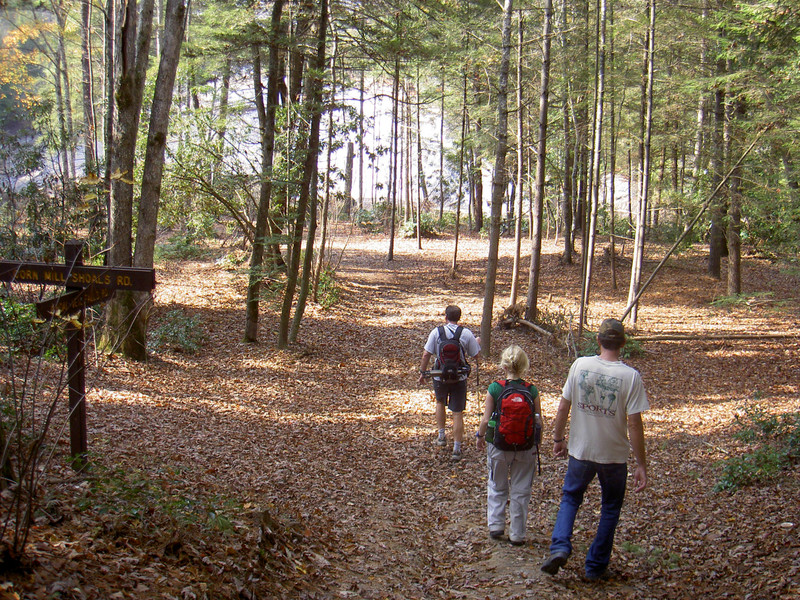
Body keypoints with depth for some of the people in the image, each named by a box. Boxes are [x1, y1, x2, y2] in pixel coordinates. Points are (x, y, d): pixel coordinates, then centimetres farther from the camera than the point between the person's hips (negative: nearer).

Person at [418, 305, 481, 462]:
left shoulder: (436, 332, -7)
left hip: (440, 377, 1)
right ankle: (457, 449, 6)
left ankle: (441, 437, 31)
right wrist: (477, 342, 20)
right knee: (457, 413, 5)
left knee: (440, 402, 28)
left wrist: (422, 373, 5)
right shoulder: (467, 334, -7)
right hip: (459, 378, 0)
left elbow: (426, 355, -8)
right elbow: (476, 356, 0)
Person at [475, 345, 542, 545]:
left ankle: (495, 526, 22)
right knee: (520, 491, 12)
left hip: (499, 446, -1)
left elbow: (486, 420, -9)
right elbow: (539, 422, -4)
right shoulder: (532, 390, -8)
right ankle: (517, 534, 17)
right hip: (526, 447, 1)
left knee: (497, 487, 20)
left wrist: (480, 437, 9)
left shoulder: (494, 389, -12)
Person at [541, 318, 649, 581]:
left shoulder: (580, 365, -9)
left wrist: (558, 438, 12)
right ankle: (596, 567, 22)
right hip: (614, 456, -1)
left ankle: (559, 547, 1)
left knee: (570, 497, 22)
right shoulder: (631, 376, -14)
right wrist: (641, 465, -6)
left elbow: (563, 407, -4)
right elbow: (634, 424, -14)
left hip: (580, 451, 1)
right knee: (610, 509, 18)